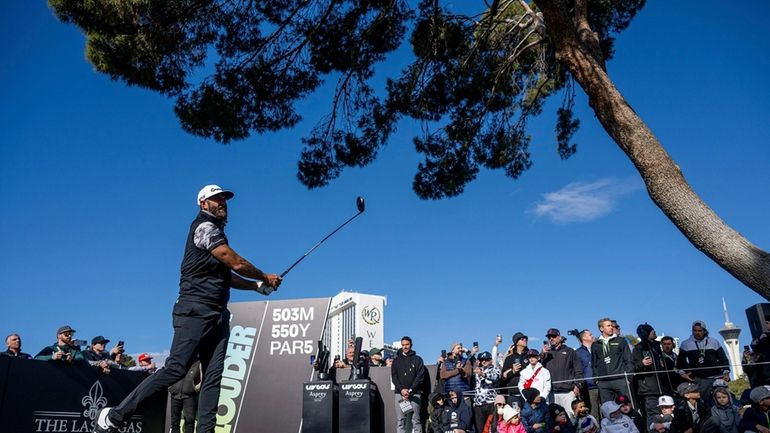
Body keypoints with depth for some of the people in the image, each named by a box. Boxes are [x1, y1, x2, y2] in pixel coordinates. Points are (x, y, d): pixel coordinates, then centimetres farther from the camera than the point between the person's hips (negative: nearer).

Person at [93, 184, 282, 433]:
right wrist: (266, 277, 3)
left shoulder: (214, 232, 24)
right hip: (196, 312, -9)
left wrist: (259, 286, 15)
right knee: (176, 369, -12)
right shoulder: (205, 227, -5)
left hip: (217, 315, 10)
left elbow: (227, 276, 25)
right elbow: (237, 264, -11)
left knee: (213, 376, 0)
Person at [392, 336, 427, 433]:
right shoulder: (396, 360, 15)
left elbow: (420, 376, 0)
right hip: (400, 393, 2)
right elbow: (394, 377, 7)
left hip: (415, 393, -2)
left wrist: (410, 390, -10)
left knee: (415, 420, -3)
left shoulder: (417, 359, 10)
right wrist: (401, 389, -9)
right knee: (401, 420, -1)